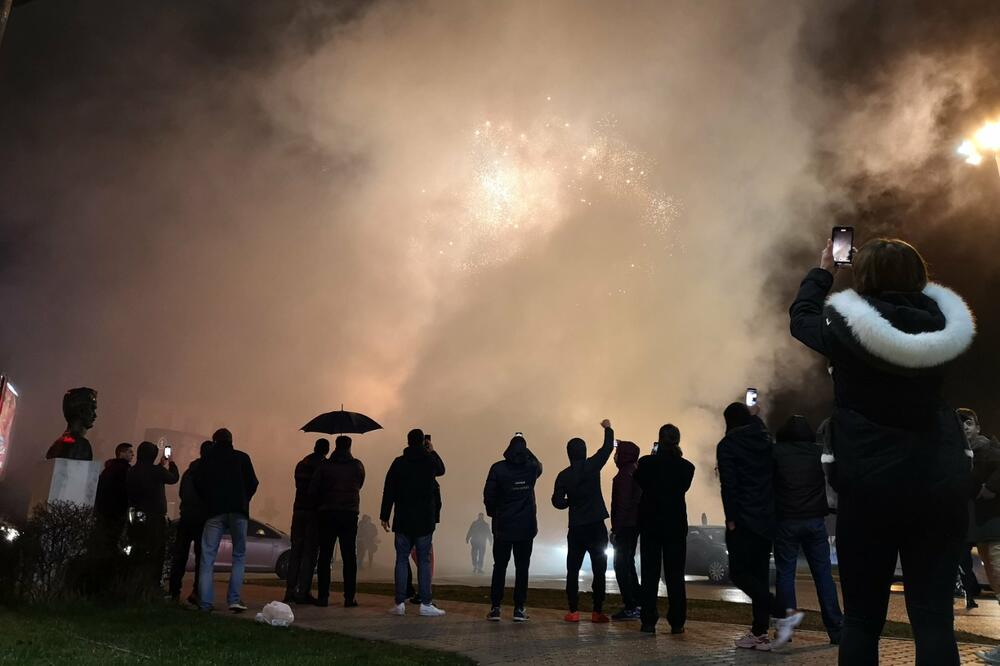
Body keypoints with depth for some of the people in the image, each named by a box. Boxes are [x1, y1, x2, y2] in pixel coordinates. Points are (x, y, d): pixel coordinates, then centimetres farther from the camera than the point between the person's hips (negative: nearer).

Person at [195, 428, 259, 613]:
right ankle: (234, 599, -3)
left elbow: (198, 485, 6)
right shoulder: (242, 457, 6)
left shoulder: (207, 459, 9)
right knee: (239, 555, 7)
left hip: (214, 512, 1)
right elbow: (253, 483, 2)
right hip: (238, 512, -1)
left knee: (208, 557, 5)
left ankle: (205, 602, 0)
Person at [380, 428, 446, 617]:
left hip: (403, 520, 0)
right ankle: (425, 603, 2)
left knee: (401, 559, 7)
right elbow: (441, 470, 23)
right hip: (425, 520, 0)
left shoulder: (398, 463, -2)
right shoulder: (430, 461, -2)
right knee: (424, 560, 3)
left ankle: (400, 603, 7)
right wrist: (433, 452, 32)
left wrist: (384, 516, 3)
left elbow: (388, 491, -3)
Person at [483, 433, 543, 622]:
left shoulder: (498, 468, -9)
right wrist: (525, 449, 20)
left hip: (503, 526, -1)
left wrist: (492, 513, 8)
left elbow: (488, 495, -8)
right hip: (526, 527, 1)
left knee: (499, 567, 8)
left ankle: (495, 608, 8)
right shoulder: (531, 467, -2)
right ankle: (519, 609, 6)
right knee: (522, 567, 6)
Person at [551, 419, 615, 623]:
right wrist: (608, 428, 23)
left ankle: (573, 611, 4)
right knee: (599, 569, 4)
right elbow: (608, 447, 7)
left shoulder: (564, 476, -1)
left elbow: (557, 501, -1)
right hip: (597, 526, -1)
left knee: (573, 570, 7)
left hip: (576, 528, 1)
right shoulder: (592, 466, -5)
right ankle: (598, 611, 2)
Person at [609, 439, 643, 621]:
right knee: (628, 564, 17)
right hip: (635, 525, 9)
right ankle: (636, 604, 22)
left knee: (621, 566, -3)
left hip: (625, 526, -9)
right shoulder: (636, 472, 12)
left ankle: (630, 608, -2)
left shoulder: (624, 474, -16)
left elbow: (622, 504, -21)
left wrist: (615, 529, -17)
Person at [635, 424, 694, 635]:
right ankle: (677, 623, 11)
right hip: (676, 526, 1)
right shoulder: (686, 467, -8)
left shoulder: (646, 462, -10)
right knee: (675, 575, 9)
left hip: (650, 524, 0)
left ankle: (648, 621, 7)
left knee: (649, 574, 7)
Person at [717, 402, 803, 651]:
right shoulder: (764, 441, 10)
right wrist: (754, 415, 46)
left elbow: (728, 484, -16)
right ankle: (759, 632, 10)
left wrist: (731, 519, -13)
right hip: (768, 518, 7)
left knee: (739, 572, -1)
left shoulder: (727, 445, -8)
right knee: (760, 574, 10)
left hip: (744, 519, -7)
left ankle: (783, 615, -15)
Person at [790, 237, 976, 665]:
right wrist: (902, 268, 27)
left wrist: (822, 272, 27)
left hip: (869, 485, -2)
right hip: (940, 484, 3)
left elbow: (801, 318, 12)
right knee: (934, 616, 6)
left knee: (862, 617, 9)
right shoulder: (940, 325, -2)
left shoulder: (846, 326, -8)